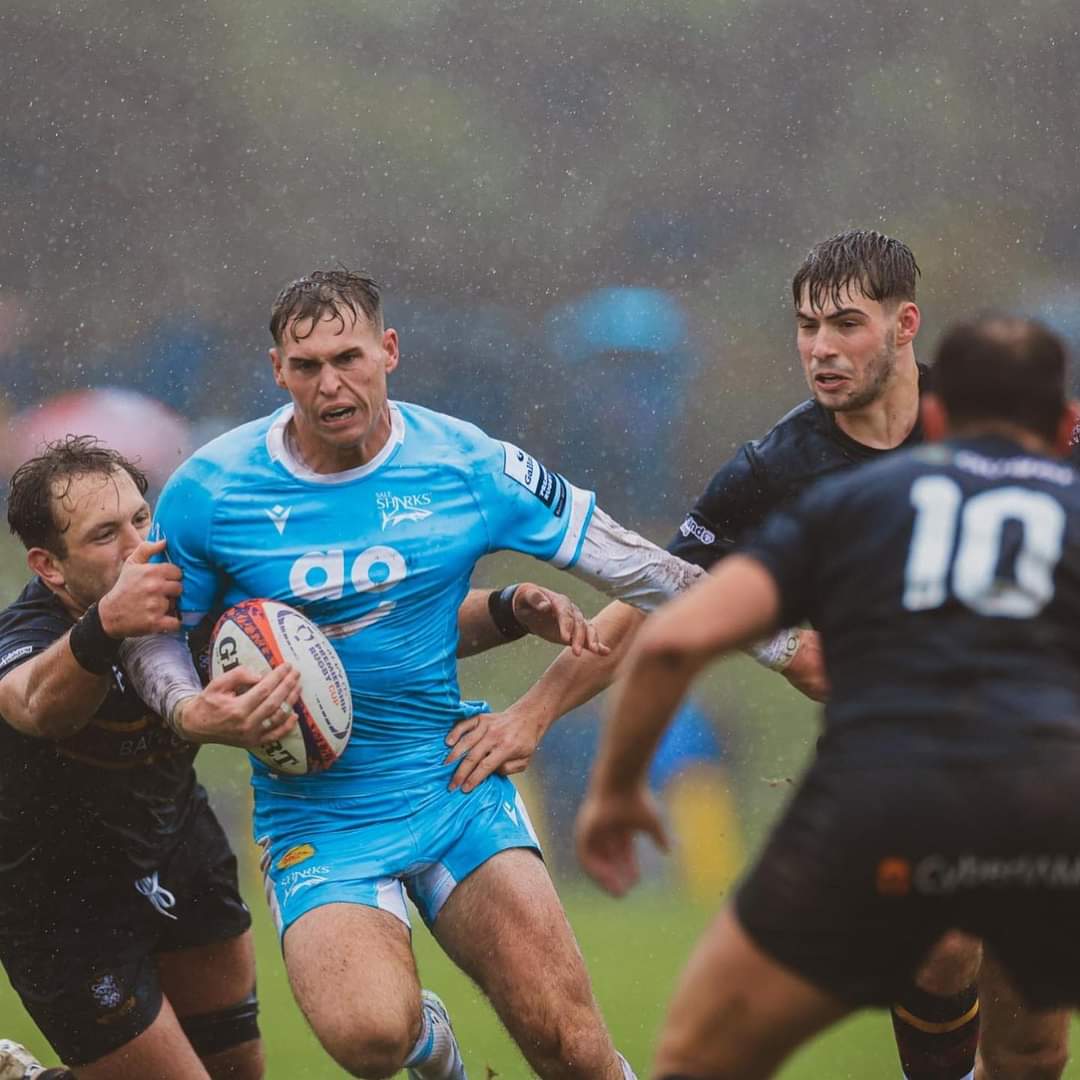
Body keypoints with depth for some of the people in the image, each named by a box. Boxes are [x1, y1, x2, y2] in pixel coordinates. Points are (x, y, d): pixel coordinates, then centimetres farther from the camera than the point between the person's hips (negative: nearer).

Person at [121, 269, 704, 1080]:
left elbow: (624, 562, 4)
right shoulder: (208, 490, -6)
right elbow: (153, 631, 7)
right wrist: (193, 710, -14)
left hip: (457, 785, 1)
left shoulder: (464, 464, -4)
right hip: (318, 820, -1)